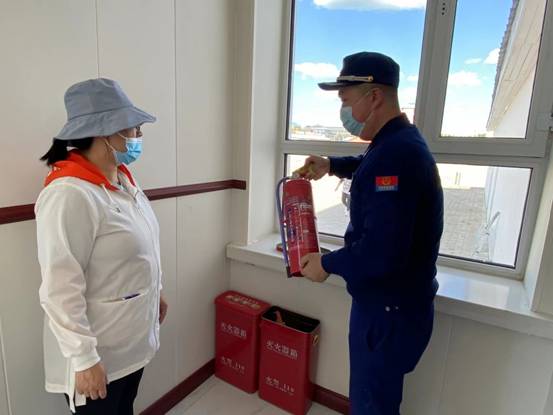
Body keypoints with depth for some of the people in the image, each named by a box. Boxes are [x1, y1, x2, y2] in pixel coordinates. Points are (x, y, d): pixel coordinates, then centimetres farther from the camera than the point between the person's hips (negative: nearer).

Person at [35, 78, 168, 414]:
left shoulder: (123, 178, 0)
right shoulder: (69, 195, -26)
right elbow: (60, 292, -24)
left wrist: (156, 292, 17)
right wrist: (83, 358, -20)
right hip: (98, 353, -7)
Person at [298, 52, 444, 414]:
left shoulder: (395, 155, -28)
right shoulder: (400, 141, 7)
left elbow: (381, 255, -33)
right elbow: (373, 167, 31)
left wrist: (327, 264, -16)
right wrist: (332, 165, 15)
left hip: (391, 309, -10)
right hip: (393, 300, 10)